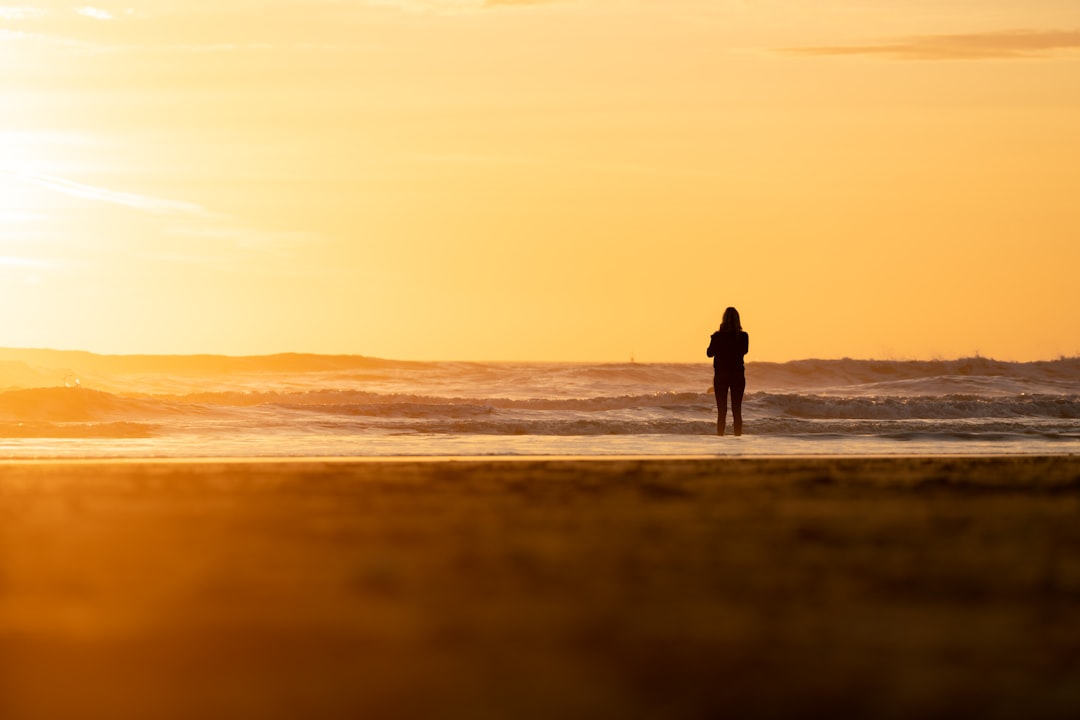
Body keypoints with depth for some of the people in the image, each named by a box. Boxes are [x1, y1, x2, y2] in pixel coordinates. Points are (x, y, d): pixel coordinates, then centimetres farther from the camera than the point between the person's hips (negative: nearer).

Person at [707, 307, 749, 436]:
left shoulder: (718, 336, -9)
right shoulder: (743, 336, -7)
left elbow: (710, 353, 1)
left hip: (720, 376, -1)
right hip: (738, 375, 1)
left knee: (721, 411, 4)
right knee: (737, 411, 6)